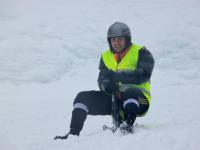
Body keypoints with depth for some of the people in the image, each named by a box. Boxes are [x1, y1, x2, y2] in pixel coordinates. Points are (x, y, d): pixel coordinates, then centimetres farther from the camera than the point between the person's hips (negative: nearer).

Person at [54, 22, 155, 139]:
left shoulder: (141, 53, -1)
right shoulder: (106, 57, 15)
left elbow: (143, 75, -18)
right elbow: (102, 80, 4)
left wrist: (115, 76, -28)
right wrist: (107, 86, -23)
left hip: (138, 99, -5)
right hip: (114, 97, 5)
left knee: (130, 92, -40)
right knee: (82, 97, -10)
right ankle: (73, 133, -14)